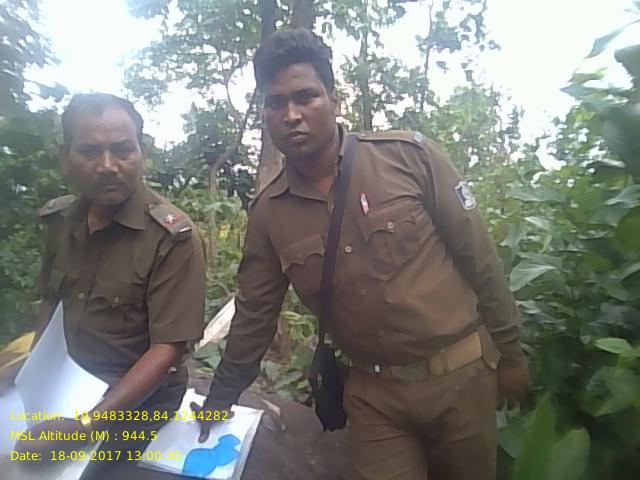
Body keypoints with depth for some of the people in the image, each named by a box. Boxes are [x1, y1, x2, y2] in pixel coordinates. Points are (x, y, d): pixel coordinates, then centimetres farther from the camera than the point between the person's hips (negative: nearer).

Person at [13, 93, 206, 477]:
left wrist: (86, 424, -26)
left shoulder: (172, 237, -22)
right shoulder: (59, 219, -3)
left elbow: (168, 348, -23)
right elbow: (50, 301, 12)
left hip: (137, 398, -5)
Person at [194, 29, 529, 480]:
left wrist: (509, 351, 1)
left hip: (460, 373, 0)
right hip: (373, 392, 1)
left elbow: (478, 256, -6)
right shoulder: (268, 212, -5)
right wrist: (220, 400, 13)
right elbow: (254, 316, 5)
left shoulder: (409, 155, -14)